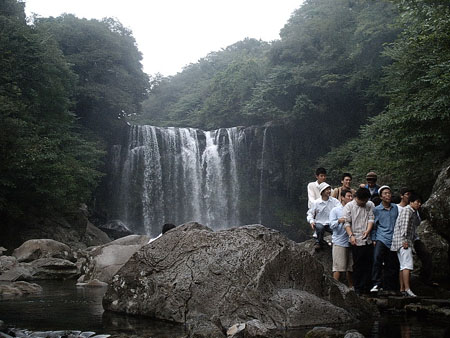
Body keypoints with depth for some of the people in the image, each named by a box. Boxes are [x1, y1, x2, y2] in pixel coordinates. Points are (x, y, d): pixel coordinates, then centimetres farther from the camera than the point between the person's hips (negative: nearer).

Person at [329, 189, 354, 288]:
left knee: (350, 267, 8)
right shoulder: (335, 210, 4)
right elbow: (331, 225, -5)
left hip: (351, 242, 4)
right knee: (338, 267, -8)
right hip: (339, 242, -4)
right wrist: (339, 221, -24)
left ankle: (351, 287, 15)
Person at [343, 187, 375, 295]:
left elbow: (371, 219, 4)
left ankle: (367, 288, 14)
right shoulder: (349, 206, 1)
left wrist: (368, 230, -14)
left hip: (368, 240, 3)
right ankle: (357, 288, 10)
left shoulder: (370, 205, 12)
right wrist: (351, 235, -14)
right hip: (356, 241, -3)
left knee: (369, 264, 5)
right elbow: (346, 222, -3)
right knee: (357, 265, 1)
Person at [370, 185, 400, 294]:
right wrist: (373, 239, 1)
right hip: (381, 239, -3)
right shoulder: (376, 210, 3)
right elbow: (373, 226, 8)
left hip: (393, 239, 3)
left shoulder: (395, 208, 10)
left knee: (392, 265, 4)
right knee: (377, 259, -24)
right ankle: (376, 284, -20)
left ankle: (389, 287, 16)